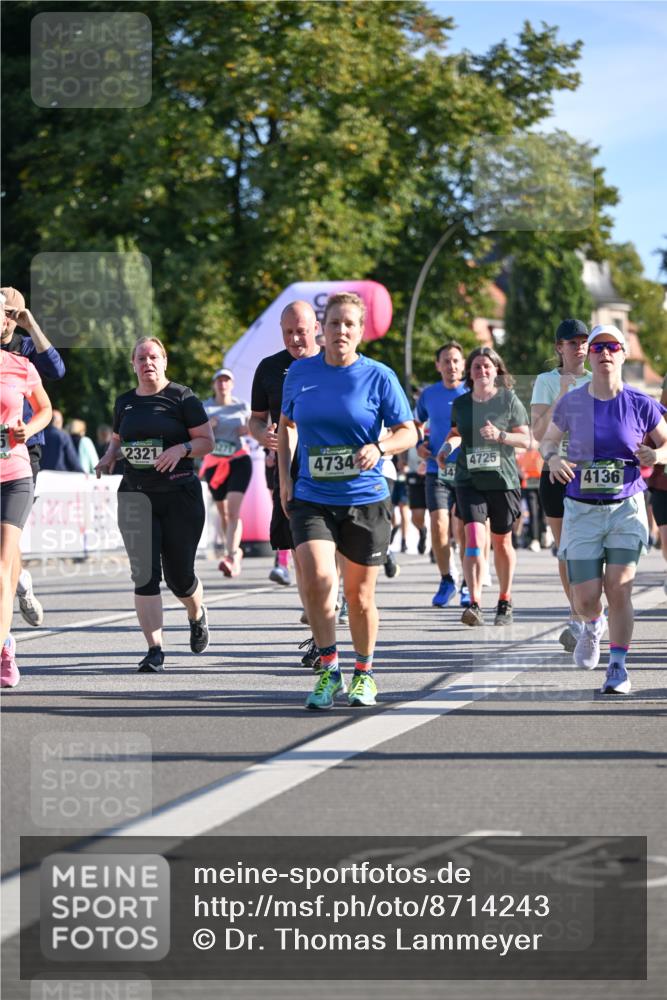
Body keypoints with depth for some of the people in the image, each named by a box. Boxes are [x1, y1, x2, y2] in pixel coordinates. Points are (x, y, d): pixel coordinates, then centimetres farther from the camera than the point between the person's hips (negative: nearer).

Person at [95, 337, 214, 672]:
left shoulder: (181, 397, -1)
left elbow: (207, 441, -1)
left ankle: (197, 616, 39)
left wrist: (182, 448, -20)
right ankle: (154, 649, -8)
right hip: (135, 494, 3)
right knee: (144, 574, -9)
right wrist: (109, 456, 4)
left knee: (179, 575, 4)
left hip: (180, 495, -3)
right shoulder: (125, 402, 12)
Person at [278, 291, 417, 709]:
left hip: (365, 500, -1)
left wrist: (379, 447, -21)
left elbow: (408, 432, 0)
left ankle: (364, 673, 28)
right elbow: (287, 425, 19)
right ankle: (329, 668, -6)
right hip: (311, 498, 1)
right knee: (316, 577, -20)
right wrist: (285, 477, 10)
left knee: (360, 594, 7)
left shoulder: (379, 376, -4)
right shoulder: (300, 373, 4)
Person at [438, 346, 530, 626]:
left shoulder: (509, 400, -1)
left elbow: (526, 439, 1)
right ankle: (474, 603, -21)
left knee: (501, 542, 11)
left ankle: (505, 602, 28)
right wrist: (447, 446, 5)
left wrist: (500, 436, -15)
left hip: (503, 480, -1)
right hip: (469, 480, 1)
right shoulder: (460, 403, 7)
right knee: (474, 538, -16)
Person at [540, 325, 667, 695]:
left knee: (619, 589, -11)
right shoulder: (571, 403, -2)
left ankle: (618, 666, 1)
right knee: (585, 598, -1)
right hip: (582, 511, 1)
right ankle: (593, 626, 36)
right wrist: (553, 458, -11)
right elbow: (548, 439, 11)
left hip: (627, 508, -1)